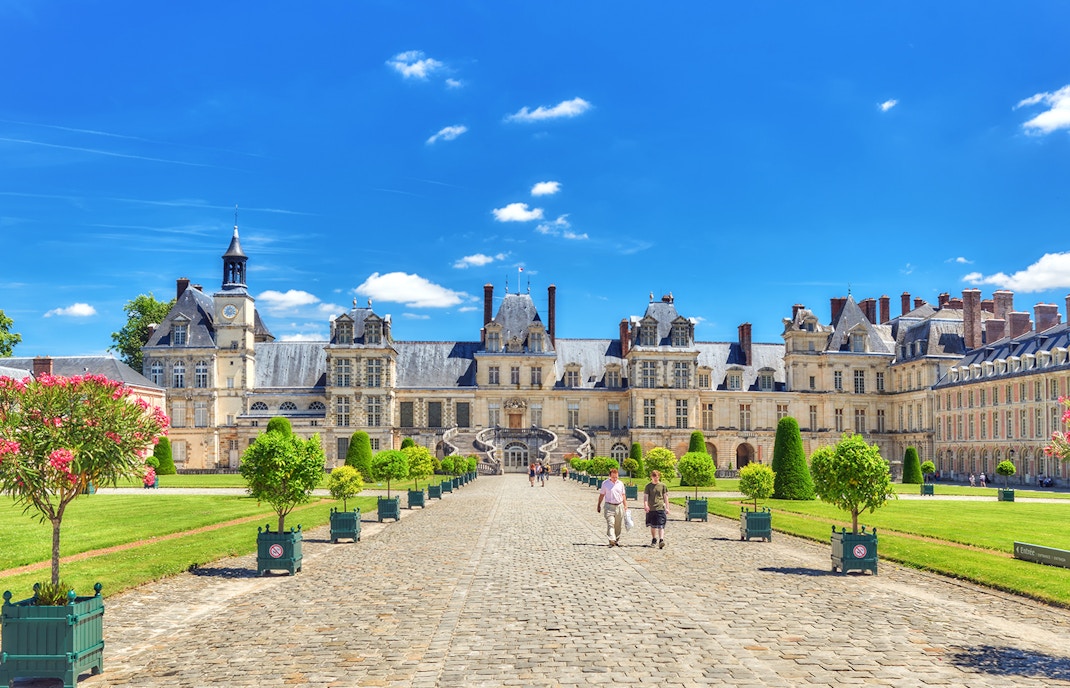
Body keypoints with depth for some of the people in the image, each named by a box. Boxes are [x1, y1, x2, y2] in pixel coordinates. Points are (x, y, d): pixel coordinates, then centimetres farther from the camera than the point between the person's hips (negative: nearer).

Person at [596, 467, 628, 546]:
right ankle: (612, 540, -23)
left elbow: (623, 495, 16)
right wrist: (599, 505, 8)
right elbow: (601, 495, 6)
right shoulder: (605, 483, 0)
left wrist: (625, 505, 14)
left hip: (619, 506, 3)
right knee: (610, 523, -15)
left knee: (618, 525, 8)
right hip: (609, 506, -3)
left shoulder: (620, 484, 8)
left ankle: (617, 540, 20)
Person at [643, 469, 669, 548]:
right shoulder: (648, 486, 4)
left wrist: (667, 508, 6)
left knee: (661, 526, -12)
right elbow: (645, 496, 0)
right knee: (653, 526, 12)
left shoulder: (663, 485, 5)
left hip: (660, 508, -2)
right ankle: (654, 540, 28)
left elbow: (665, 497, 10)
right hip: (651, 509, 2)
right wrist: (645, 505, -17)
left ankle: (661, 540, -20)